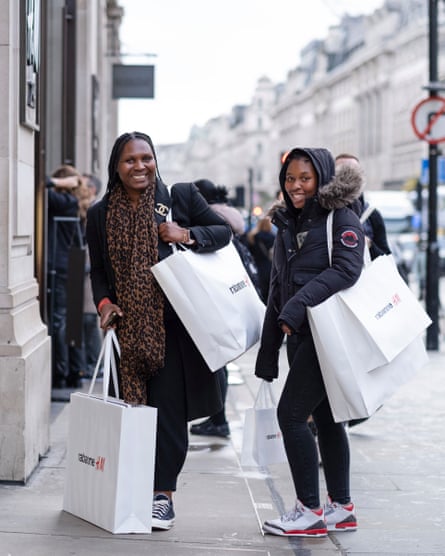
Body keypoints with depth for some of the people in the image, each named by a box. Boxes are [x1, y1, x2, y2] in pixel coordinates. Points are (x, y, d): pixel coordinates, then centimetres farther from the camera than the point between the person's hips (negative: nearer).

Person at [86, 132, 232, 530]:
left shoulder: (182, 196, 3)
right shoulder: (100, 214, 11)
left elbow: (223, 231, 7)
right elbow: (98, 270, 16)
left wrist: (187, 235, -11)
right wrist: (104, 302, -3)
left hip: (173, 322, -2)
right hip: (130, 327, 3)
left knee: (169, 409, -7)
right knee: (134, 409, 3)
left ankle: (163, 495, -3)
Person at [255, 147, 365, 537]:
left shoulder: (342, 218, -6)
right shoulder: (289, 224, 17)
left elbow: (346, 270, -22)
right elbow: (278, 288, 18)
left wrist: (298, 305, -27)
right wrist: (268, 351, 15)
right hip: (300, 335, 8)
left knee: (292, 413, -12)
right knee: (324, 417, 11)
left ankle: (310, 511, -5)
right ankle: (341, 508, 19)